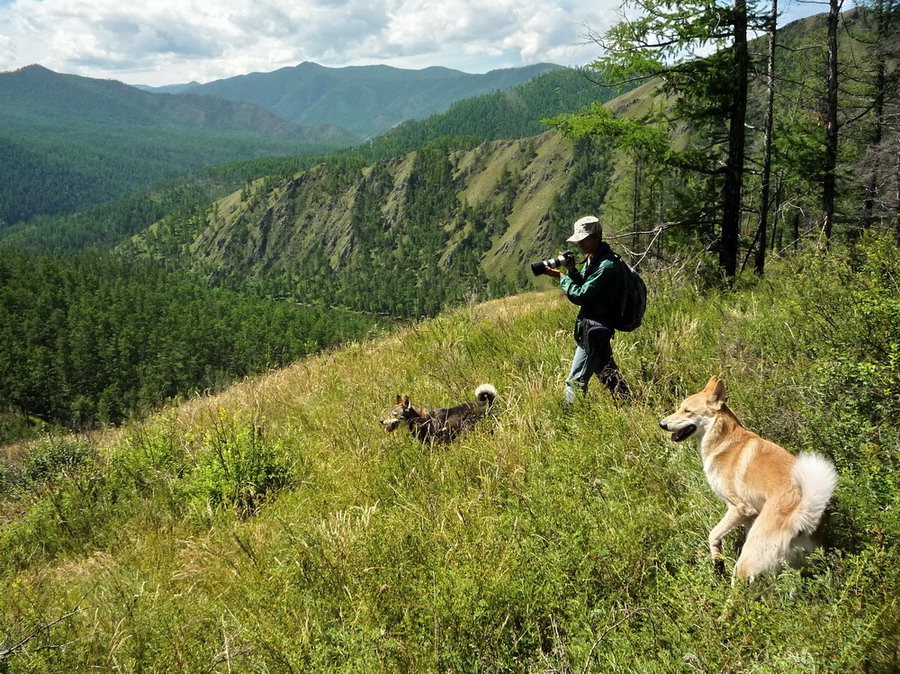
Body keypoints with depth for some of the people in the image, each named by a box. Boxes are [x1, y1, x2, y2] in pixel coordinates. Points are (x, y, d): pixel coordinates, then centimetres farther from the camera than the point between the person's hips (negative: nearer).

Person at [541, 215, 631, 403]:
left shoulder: (607, 266, -20)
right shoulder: (592, 260, 10)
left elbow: (582, 296, -21)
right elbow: (584, 285, 11)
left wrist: (562, 277, -9)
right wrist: (572, 271, -5)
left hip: (594, 331, -11)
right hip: (599, 329, 11)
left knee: (575, 383, -9)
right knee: (608, 375, 21)